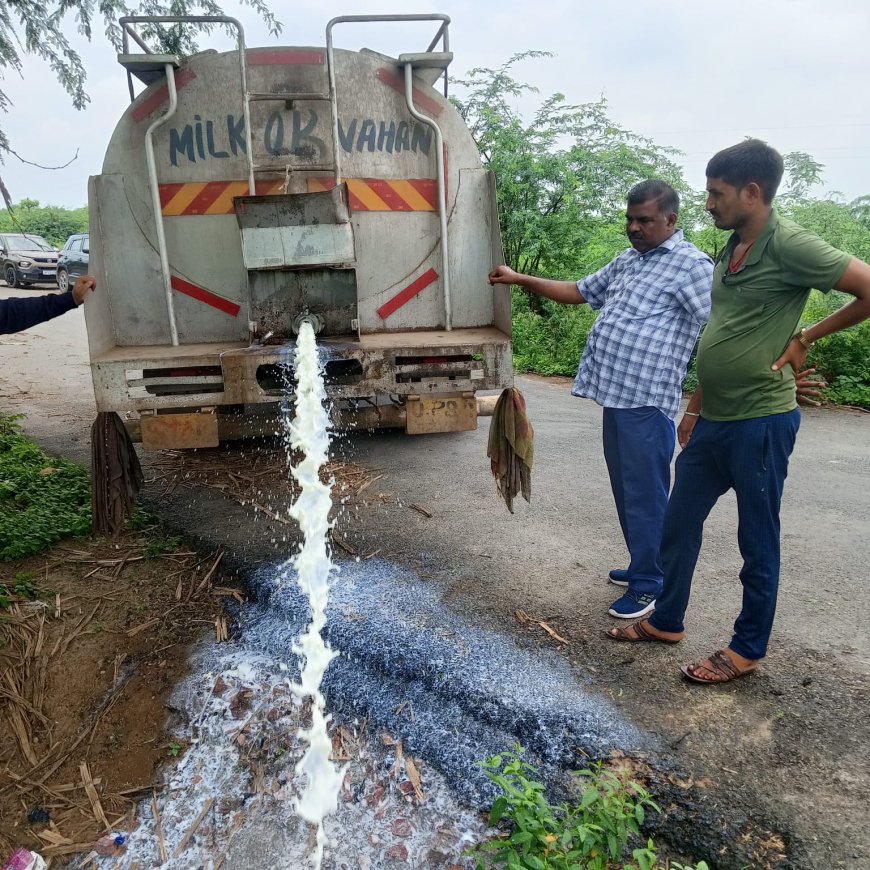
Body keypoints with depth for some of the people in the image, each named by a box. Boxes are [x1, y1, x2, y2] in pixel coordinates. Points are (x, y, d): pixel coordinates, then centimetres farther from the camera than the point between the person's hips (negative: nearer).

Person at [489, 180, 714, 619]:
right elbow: (579, 292, 27)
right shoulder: (625, 261, 18)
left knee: (644, 494, 0)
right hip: (616, 395, 9)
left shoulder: (690, 264, -8)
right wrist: (520, 279, 20)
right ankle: (643, 565, 33)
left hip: (647, 402, -9)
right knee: (625, 490, 17)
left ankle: (649, 585, 13)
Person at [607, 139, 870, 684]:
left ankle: (747, 649, 24)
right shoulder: (732, 249, 12)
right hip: (713, 421, 9)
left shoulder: (789, 245, -13)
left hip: (760, 422, -8)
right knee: (679, 523, 16)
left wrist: (806, 338, -8)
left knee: (757, 540, 7)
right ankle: (667, 621, 33)